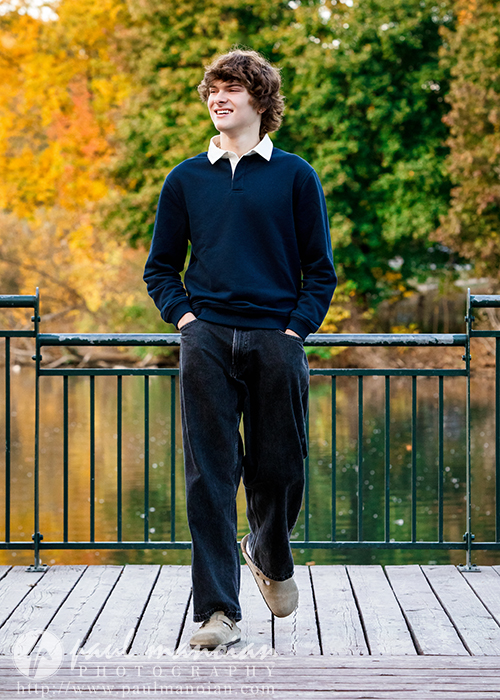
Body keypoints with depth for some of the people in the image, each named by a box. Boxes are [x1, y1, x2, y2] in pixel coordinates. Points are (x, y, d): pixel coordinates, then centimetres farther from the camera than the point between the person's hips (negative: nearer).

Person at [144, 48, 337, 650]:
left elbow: (320, 270, 7)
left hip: (277, 341, -1)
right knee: (209, 473, -4)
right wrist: (185, 317, 0)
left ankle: (269, 555, 36)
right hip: (207, 342, 1)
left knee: (279, 469, 4)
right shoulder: (186, 180, 12)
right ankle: (218, 610, -1)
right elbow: (160, 267, 17)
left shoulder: (294, 176, 7)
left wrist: (294, 329, -5)